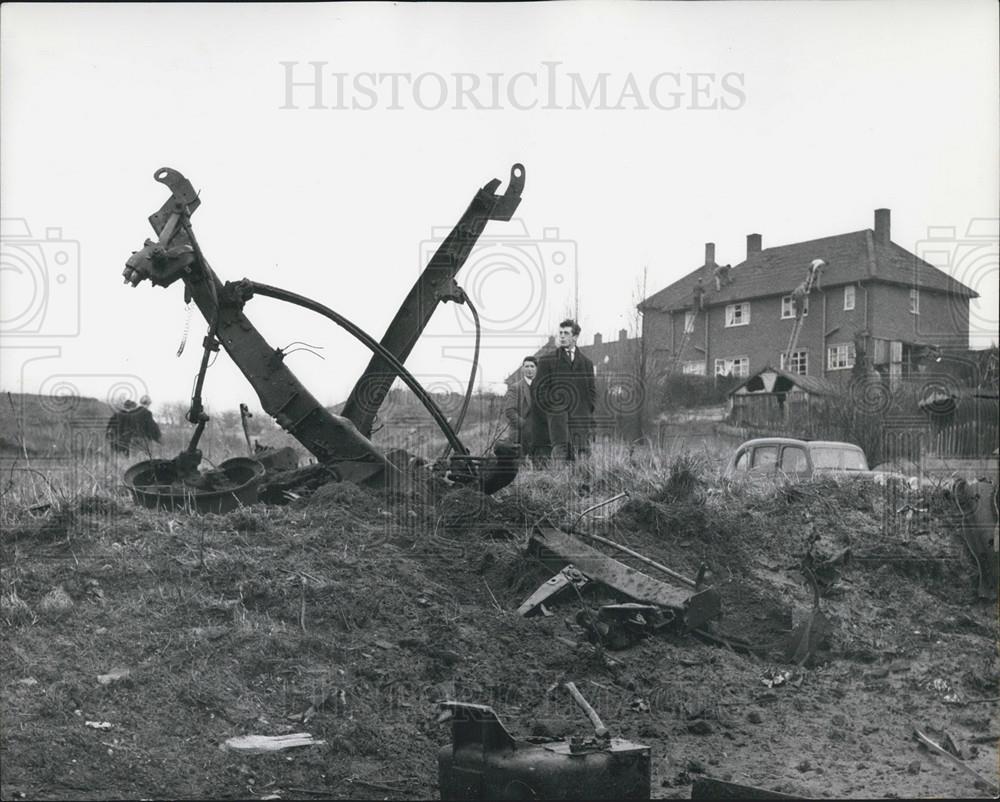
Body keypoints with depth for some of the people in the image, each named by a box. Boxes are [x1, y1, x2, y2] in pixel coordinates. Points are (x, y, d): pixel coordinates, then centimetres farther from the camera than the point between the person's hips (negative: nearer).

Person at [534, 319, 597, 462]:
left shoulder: (586, 363, 17)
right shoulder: (547, 361, 9)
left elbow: (592, 391, 17)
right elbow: (538, 390, 6)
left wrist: (588, 416, 5)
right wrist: (550, 414, -4)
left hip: (581, 422, 2)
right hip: (558, 419, -2)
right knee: (560, 455, -14)